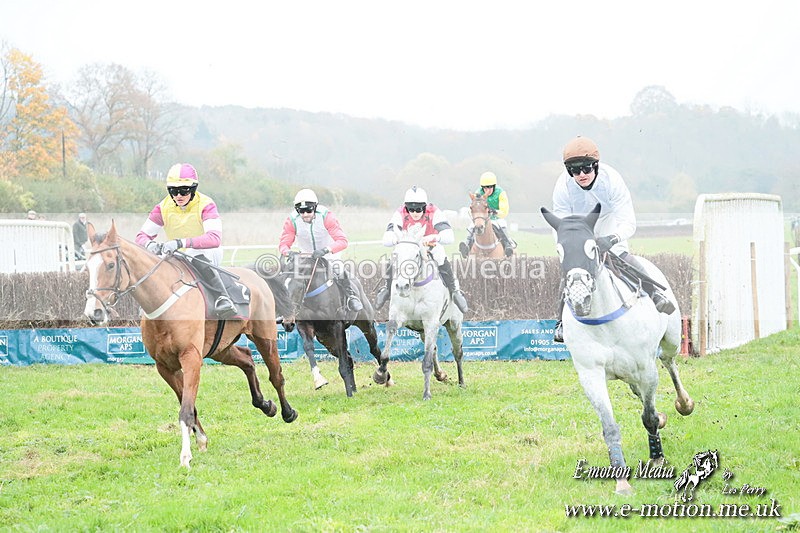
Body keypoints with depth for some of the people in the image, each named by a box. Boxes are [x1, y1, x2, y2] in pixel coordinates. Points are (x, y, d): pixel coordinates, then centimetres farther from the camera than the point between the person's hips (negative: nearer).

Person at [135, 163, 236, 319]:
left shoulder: (205, 205, -21)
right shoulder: (163, 208, -9)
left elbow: (214, 238, -37)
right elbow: (142, 235, -8)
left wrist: (182, 242, -51)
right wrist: (150, 245, -35)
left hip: (207, 252, -5)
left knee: (198, 260, -39)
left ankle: (223, 298, -43)